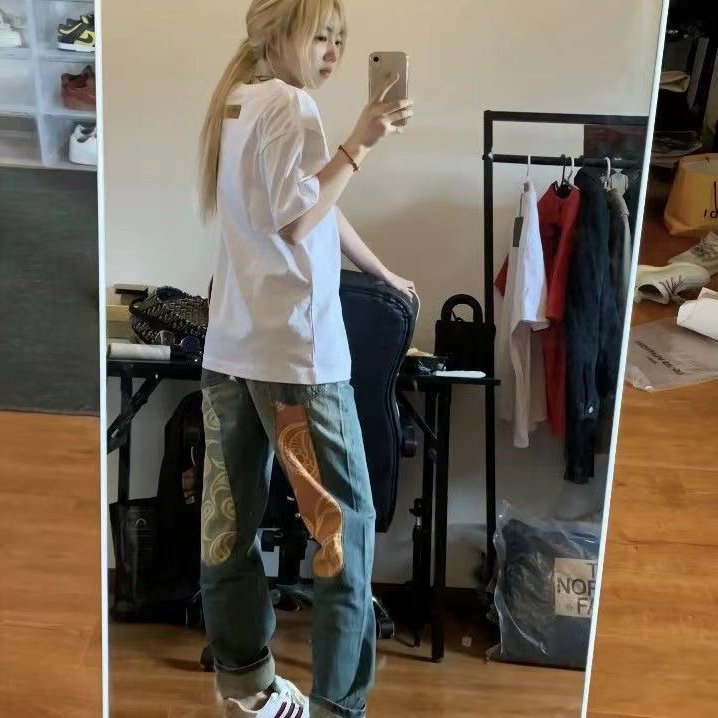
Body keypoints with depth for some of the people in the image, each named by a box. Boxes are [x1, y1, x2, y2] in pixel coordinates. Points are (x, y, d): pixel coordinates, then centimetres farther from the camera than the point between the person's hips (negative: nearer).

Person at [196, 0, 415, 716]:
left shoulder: (235, 103, 20)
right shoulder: (290, 104, -7)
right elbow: (297, 219, -15)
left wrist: (383, 272, 28)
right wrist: (361, 142, -11)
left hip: (230, 346, 9)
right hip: (293, 345, -9)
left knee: (230, 517, 12)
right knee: (344, 521, -1)